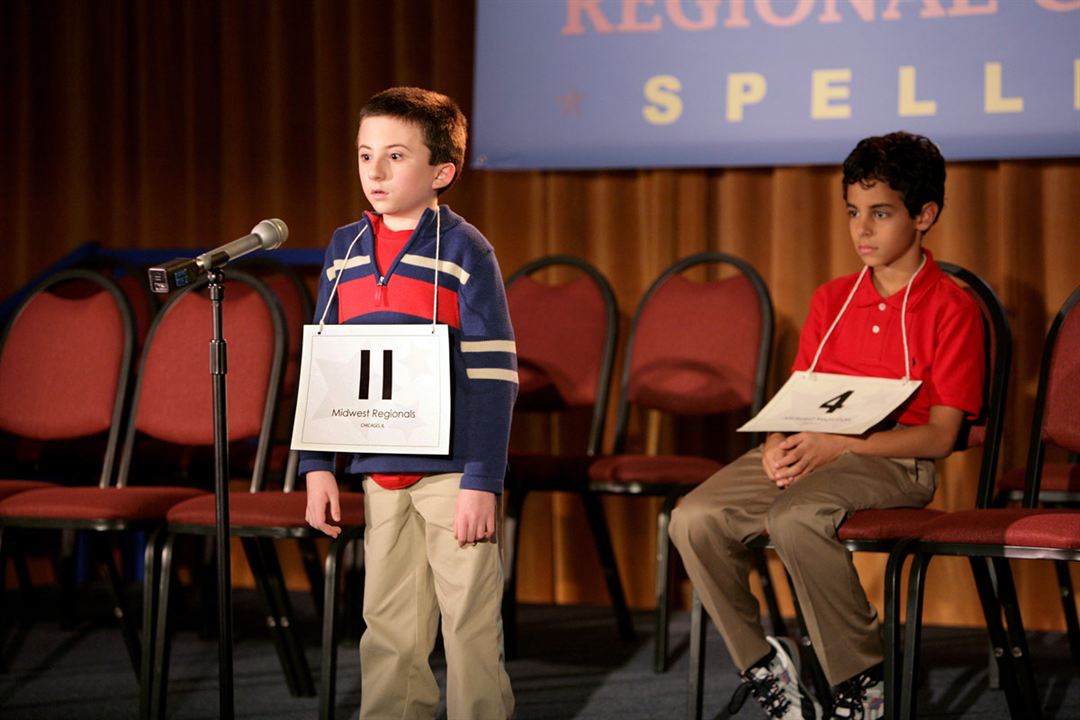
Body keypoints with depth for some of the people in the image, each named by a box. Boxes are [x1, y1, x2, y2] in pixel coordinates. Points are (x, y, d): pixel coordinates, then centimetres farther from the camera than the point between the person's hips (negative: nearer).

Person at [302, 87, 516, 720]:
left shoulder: (464, 250, -7)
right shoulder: (345, 249, 8)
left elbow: (493, 375, -10)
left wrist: (482, 482, -14)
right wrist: (317, 467, 7)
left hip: (453, 470, -5)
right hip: (378, 471, 5)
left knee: (471, 626, 2)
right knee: (389, 631, 11)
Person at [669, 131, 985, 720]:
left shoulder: (951, 309, -3)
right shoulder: (830, 300, 18)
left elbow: (940, 434, -9)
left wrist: (837, 446, -19)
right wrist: (779, 443, -8)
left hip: (895, 460, -6)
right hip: (809, 451, 6)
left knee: (793, 516, -37)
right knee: (695, 518, -19)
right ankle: (761, 665, -5)